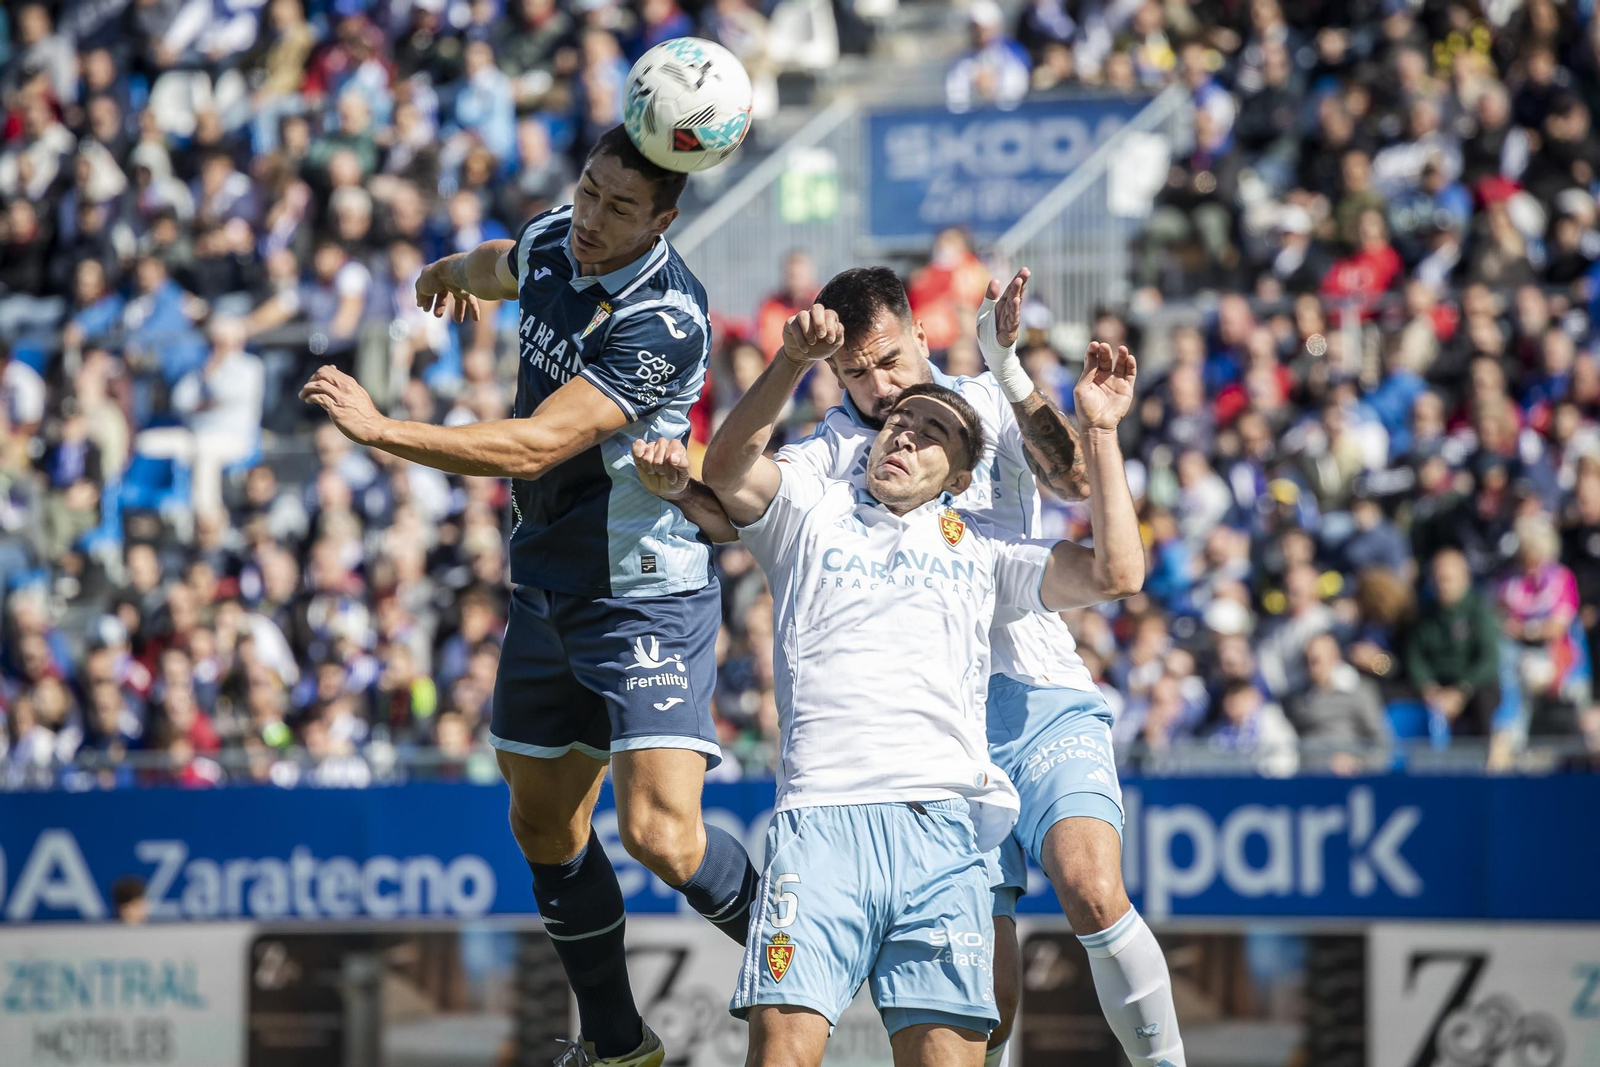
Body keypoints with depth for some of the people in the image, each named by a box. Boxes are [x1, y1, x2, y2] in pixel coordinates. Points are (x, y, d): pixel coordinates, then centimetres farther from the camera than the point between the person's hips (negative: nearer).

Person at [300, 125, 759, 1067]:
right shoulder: (554, 243, 0)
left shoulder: (664, 323, -25)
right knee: (544, 825, 13)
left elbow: (535, 447, -29)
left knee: (662, 834, -20)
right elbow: (502, 264, 29)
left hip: (648, 598, -8)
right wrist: (455, 268, 51)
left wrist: (380, 430, -28)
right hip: (547, 591, 8)